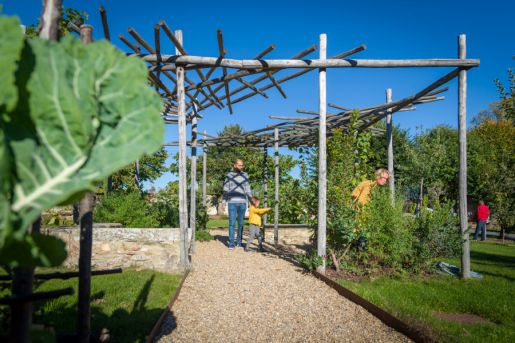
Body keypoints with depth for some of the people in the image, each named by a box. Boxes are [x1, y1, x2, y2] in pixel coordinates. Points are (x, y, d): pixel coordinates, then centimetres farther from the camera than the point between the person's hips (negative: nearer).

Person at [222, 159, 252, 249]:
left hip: (242, 202, 2)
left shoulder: (245, 175, 8)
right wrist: (223, 203, -1)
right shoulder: (229, 175, 2)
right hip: (232, 202, -2)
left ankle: (239, 242, 17)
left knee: (241, 223, 7)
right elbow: (225, 190, 4)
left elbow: (247, 189, 10)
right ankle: (231, 243, 4)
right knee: (232, 223, -2)